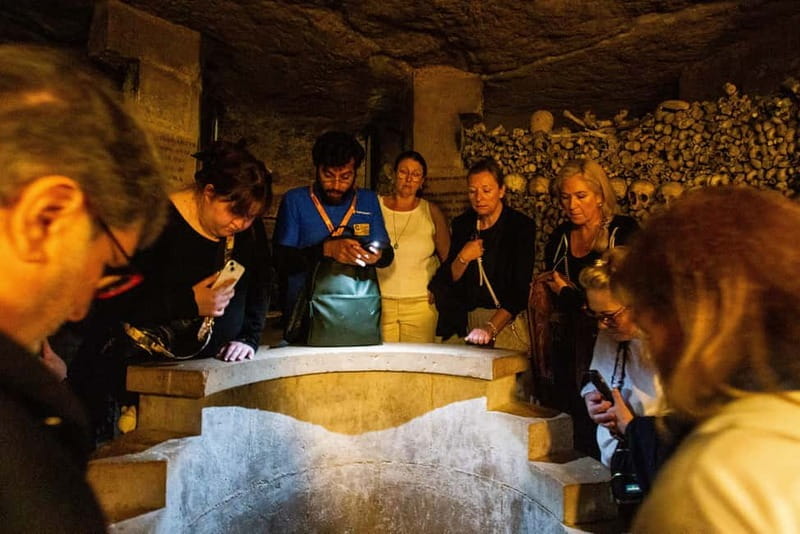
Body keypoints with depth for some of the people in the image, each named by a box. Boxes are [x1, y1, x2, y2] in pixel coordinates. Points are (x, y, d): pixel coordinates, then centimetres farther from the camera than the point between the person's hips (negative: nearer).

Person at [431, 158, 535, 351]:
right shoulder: (462, 224, 6)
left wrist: (490, 328, -26)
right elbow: (450, 279, 8)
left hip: (508, 322, -3)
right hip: (469, 322, 4)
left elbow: (520, 289, -15)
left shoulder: (521, 226, -8)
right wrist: (463, 258, -12)